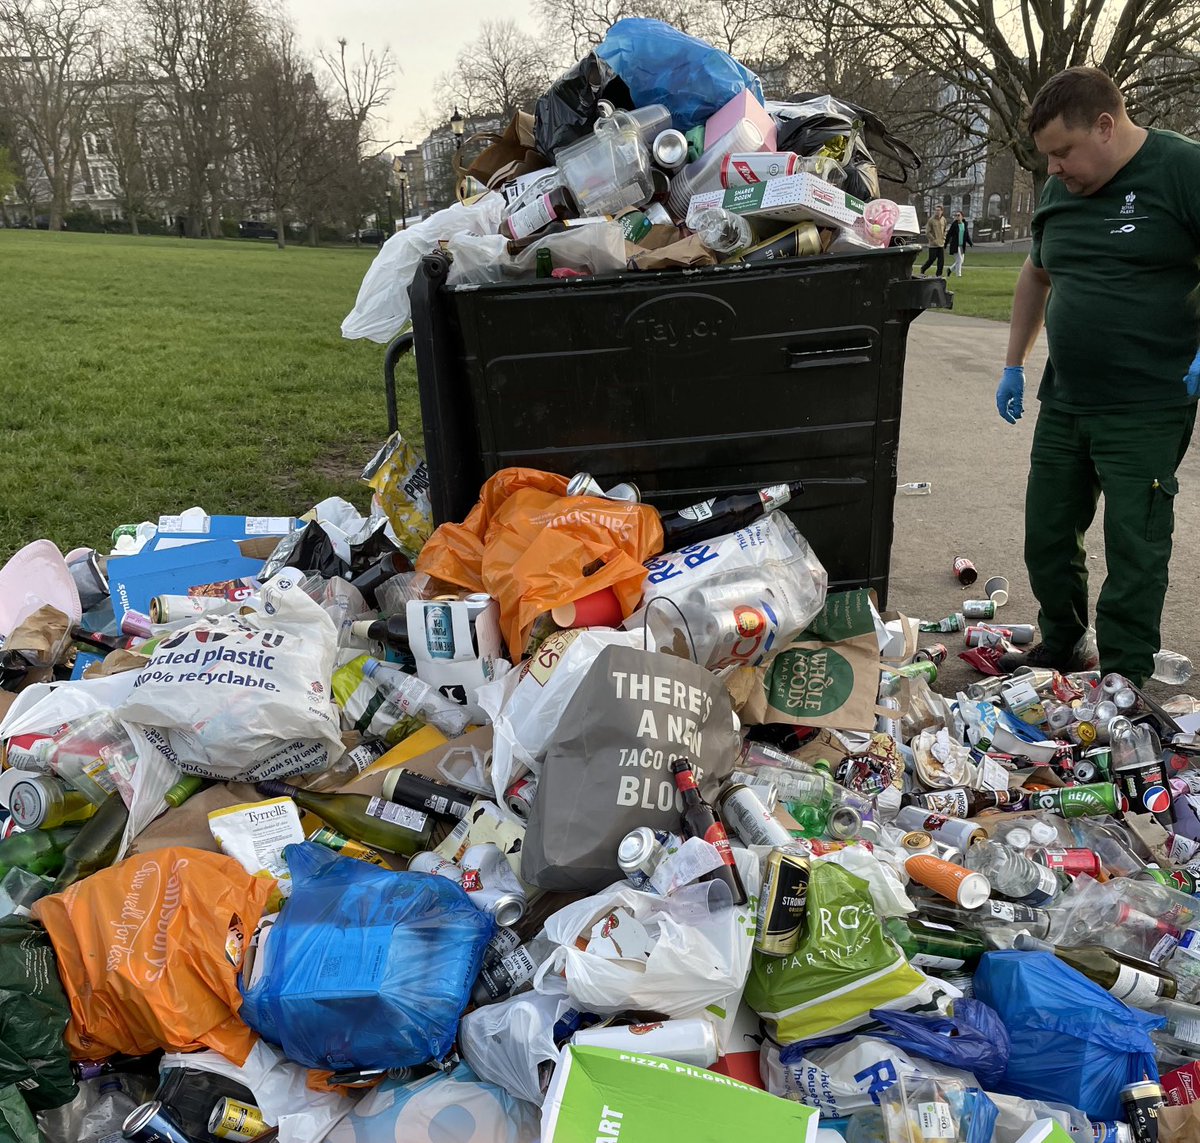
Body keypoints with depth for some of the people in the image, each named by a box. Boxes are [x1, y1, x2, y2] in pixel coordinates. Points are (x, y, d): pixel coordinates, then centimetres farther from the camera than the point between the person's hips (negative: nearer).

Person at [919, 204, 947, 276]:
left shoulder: (943, 220, 7)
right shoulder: (931, 220, -9)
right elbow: (927, 232, -9)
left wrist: (943, 238, 9)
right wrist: (933, 240, -12)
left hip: (941, 244, 5)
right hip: (933, 244, -5)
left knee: (941, 260, 1)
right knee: (932, 259, -3)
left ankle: (939, 275, 7)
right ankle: (922, 270, 19)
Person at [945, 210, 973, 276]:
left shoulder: (965, 224, 6)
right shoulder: (954, 224, -7)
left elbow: (967, 236, 12)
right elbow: (948, 235, -5)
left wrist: (971, 243, -1)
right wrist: (945, 246, -6)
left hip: (962, 246, 6)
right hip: (955, 246, -6)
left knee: (961, 261, 9)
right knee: (959, 259, -12)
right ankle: (959, 274, -5)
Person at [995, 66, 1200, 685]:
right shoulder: (1058, 191, 10)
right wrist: (1013, 365, 21)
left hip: (1147, 411, -7)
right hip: (1062, 403, 7)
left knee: (1134, 549, -2)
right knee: (1046, 536, 13)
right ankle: (1063, 646, 32)